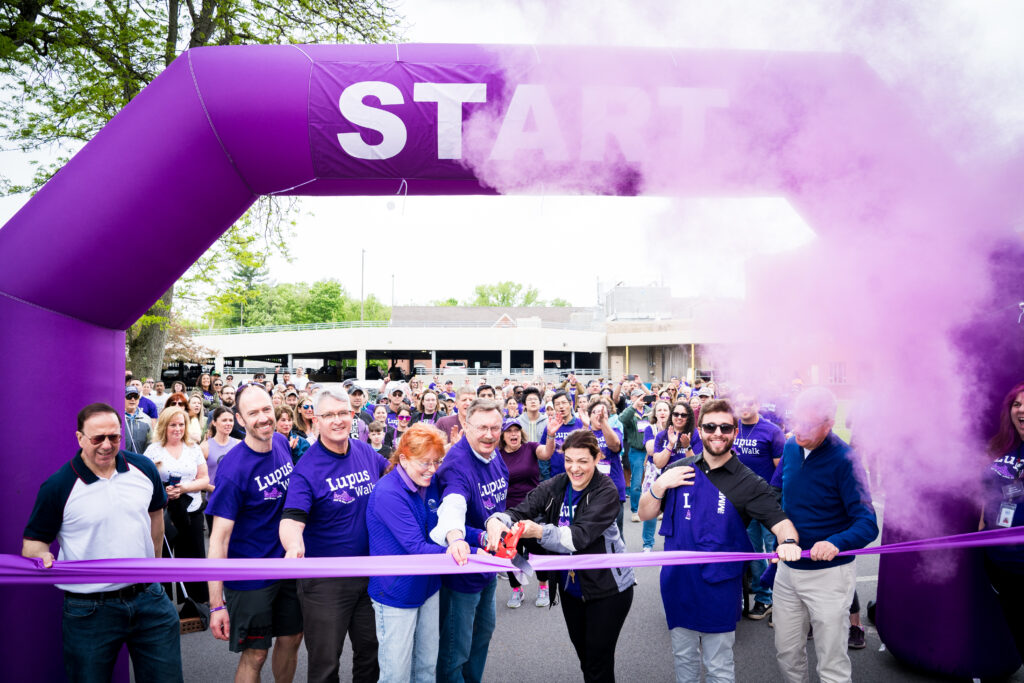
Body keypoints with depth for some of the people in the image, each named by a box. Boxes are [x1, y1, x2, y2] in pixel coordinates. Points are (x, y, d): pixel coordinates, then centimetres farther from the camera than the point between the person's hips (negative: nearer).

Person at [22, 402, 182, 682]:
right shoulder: (57, 487, -11)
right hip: (90, 611, -3)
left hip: (149, 598, 3)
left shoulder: (143, 468, 0)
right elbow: (33, 540, -3)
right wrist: (42, 555, -25)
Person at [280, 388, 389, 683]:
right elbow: (292, 518, -27)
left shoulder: (366, 452, 0)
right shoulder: (307, 468, -16)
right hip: (325, 579, -4)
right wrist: (294, 545, -47)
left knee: (371, 651, 20)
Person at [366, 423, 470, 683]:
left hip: (428, 588, 7)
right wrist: (474, 554, -35)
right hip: (397, 593, -7)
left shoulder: (431, 483, 0)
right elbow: (416, 548, -29)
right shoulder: (388, 493, -25)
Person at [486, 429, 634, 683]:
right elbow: (520, 511, -18)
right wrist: (497, 521, -41)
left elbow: (581, 536, -31)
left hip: (607, 588, -5)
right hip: (571, 587, 5)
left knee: (599, 662, 3)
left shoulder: (606, 492, -19)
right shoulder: (555, 486, -6)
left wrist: (539, 531, -46)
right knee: (584, 657, 19)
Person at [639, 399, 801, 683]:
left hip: (719, 587, -3)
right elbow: (645, 514, 5)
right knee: (683, 657, 20)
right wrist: (660, 486, -14)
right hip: (677, 582, 3)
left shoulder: (748, 483, -7)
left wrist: (788, 542, -36)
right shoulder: (677, 471, 1)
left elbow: (780, 520, -14)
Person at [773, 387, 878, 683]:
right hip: (788, 568, 5)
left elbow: (868, 524, -21)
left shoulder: (844, 459, -17)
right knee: (786, 654, 17)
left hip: (828, 574, -5)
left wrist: (836, 543, -40)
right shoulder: (790, 447, 0)